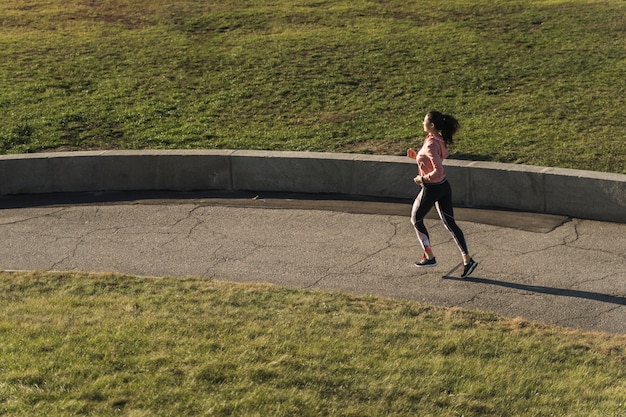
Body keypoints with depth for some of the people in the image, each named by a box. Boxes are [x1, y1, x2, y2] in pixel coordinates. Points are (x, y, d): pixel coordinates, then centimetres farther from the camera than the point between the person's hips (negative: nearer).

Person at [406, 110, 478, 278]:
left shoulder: (430, 145, -24)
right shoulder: (439, 140, 4)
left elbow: (438, 171, -31)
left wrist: (422, 179, -17)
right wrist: (416, 155, 9)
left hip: (432, 189, -8)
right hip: (444, 187, 8)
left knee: (416, 220, 15)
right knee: (450, 223, 9)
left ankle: (429, 257, 21)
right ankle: (467, 259, 3)